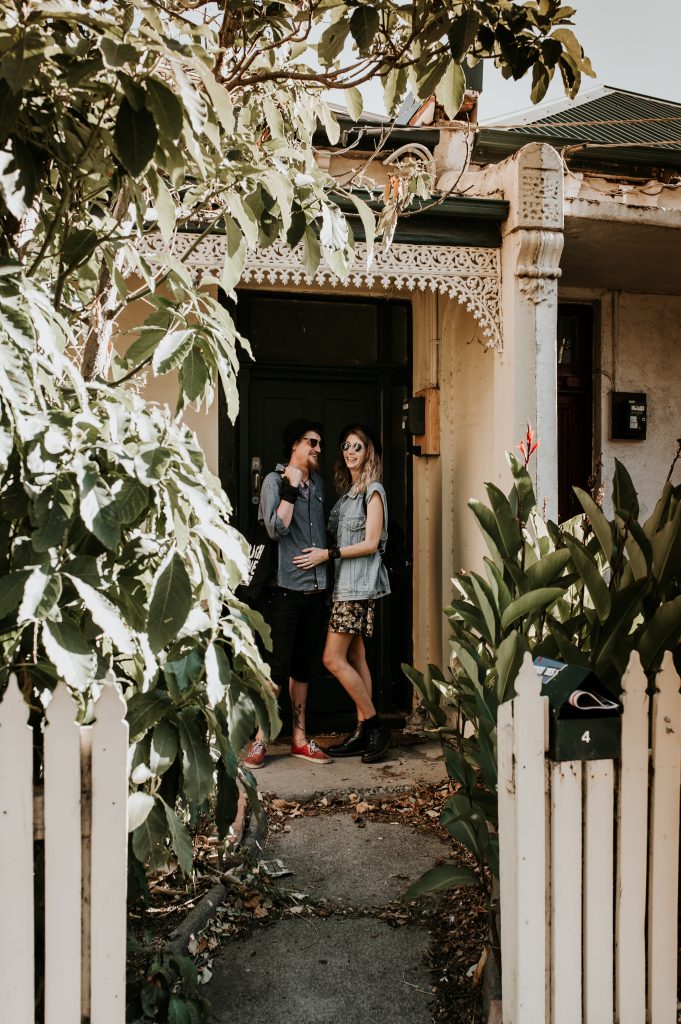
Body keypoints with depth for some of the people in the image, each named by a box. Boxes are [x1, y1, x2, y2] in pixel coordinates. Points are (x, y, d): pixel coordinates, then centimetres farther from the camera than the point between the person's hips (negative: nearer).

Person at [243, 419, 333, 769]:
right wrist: (291, 488, -18)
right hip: (286, 586, -6)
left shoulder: (317, 483, 15)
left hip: (316, 587, 6)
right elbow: (276, 528, -17)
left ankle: (300, 739, 19)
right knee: (278, 666, -4)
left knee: (303, 665, 12)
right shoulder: (275, 481, -4)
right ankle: (260, 741, 7)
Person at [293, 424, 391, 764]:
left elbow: (370, 543, -13)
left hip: (359, 583, -8)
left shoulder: (373, 490, -8)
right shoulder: (348, 490, 17)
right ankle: (363, 733, 14)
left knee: (333, 658, -9)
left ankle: (374, 725, 1)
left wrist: (327, 554, -13)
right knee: (355, 658, 8)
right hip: (345, 583, 8)